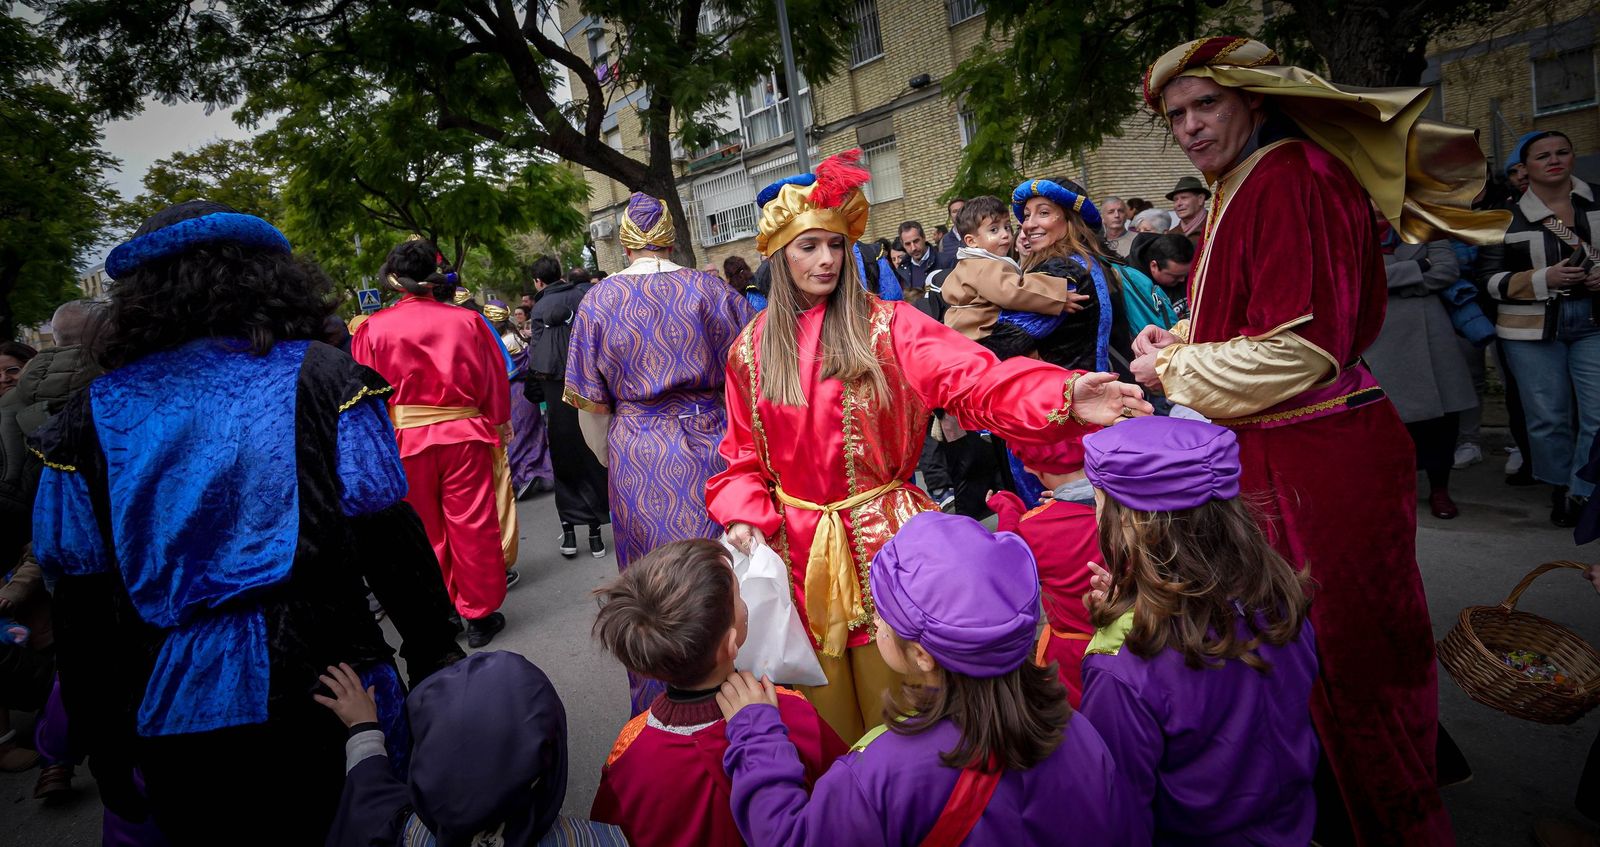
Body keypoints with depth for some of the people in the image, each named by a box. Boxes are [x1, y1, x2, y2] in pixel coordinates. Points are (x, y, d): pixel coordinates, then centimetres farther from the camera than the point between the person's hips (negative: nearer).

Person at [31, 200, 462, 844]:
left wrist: (102, 744, 13)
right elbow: (391, 540, -13)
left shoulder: (92, 415, 0)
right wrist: (436, 658, -3)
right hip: (318, 693, -2)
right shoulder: (319, 377, -9)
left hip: (170, 717, 3)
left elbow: (81, 607, 3)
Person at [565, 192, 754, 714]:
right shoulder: (710, 290, -3)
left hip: (638, 459, 0)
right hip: (711, 445, 0)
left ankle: (663, 702, 31)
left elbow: (591, 404, 2)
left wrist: (613, 458, 17)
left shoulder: (598, 302, -2)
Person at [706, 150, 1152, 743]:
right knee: (822, 701, 16)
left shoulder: (885, 326, -6)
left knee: (891, 685, 10)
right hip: (798, 544, 3)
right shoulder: (751, 350, 4)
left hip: (883, 537, -2)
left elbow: (974, 380, -21)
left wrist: (1063, 395, -38)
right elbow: (743, 456, 9)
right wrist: (743, 518, -8)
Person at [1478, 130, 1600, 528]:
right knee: (1548, 417, 5)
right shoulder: (1507, 216, 0)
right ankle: (1560, 488, 25)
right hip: (1532, 329, -1)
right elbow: (1490, 279, -2)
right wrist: (1544, 279, -16)